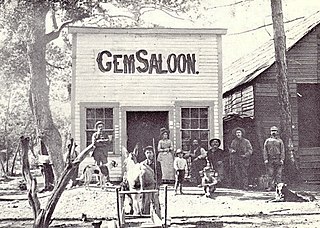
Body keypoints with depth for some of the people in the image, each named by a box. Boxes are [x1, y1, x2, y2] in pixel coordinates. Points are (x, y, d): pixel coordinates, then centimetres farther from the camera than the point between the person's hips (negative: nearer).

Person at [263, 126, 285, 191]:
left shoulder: (280, 141, 10)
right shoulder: (267, 141, 11)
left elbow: (282, 151, 5)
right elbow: (265, 150, 6)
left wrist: (282, 159, -5)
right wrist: (265, 159, -3)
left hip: (278, 159, 0)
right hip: (270, 160, 0)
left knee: (278, 174, -1)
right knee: (270, 174, -2)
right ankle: (270, 186, 1)